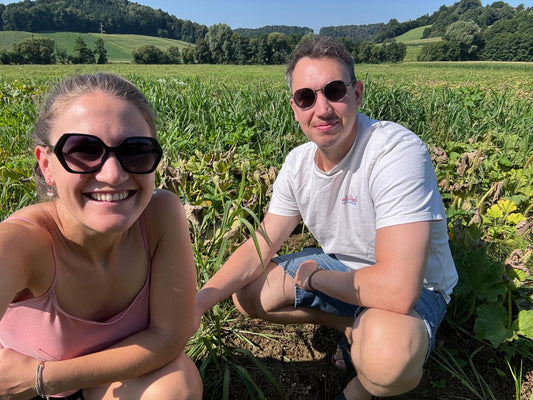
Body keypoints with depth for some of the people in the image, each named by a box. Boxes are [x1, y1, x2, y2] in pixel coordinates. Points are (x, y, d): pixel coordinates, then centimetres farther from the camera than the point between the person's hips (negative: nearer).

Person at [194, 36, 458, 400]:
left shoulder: (397, 152, -30)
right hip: (340, 270, 6)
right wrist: (201, 300, -17)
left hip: (413, 289, -6)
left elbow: (397, 289, -37)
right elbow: (262, 245, -3)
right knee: (245, 293, 2)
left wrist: (313, 275, -19)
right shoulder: (299, 162, -8)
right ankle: (356, 329, 9)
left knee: (388, 355, -38)